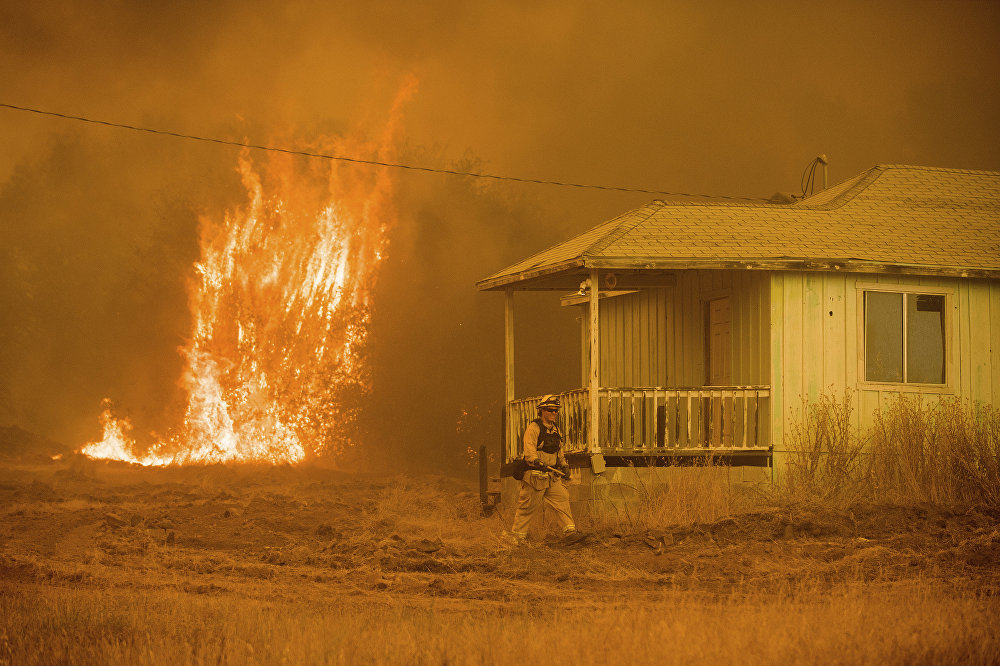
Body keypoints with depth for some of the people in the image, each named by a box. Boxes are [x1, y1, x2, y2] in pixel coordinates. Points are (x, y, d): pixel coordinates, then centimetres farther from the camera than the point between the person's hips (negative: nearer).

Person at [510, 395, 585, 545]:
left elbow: (560, 451, 30)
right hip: (535, 475, -7)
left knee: (562, 499, -5)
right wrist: (537, 462, -38)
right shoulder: (533, 428, -9)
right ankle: (518, 535, 8)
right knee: (529, 507, -2)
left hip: (553, 475, 7)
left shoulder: (555, 429, 17)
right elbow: (529, 451, -21)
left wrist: (564, 466, 22)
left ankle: (569, 531, -6)